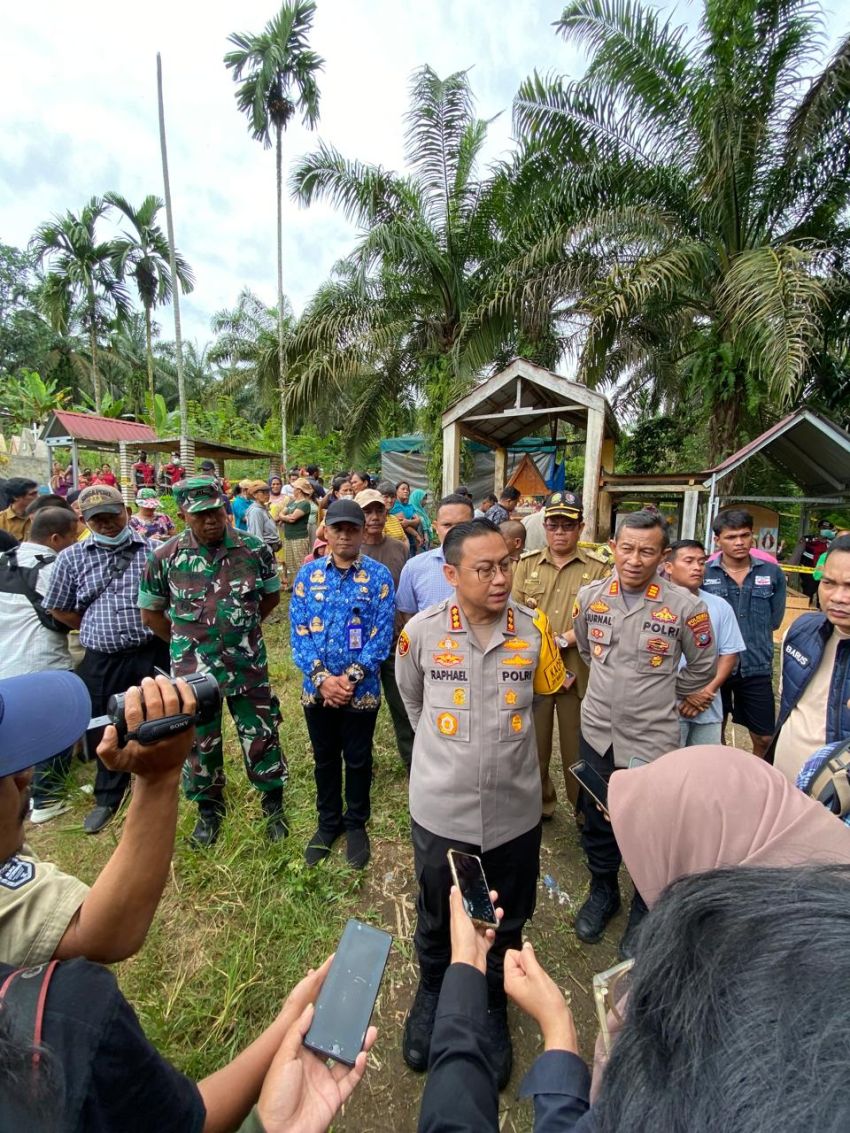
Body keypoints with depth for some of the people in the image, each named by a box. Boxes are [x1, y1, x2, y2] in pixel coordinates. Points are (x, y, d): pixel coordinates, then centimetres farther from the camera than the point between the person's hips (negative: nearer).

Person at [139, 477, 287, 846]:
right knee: (200, 744, 18)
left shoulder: (255, 550, -9)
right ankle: (209, 809, 43)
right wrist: (187, 643, 6)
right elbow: (150, 613, 5)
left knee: (261, 739, 12)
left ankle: (273, 804, 36)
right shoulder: (163, 557, -8)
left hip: (249, 667, 0)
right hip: (193, 671, 1)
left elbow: (271, 595, 7)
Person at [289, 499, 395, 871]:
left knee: (358, 760, 16)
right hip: (317, 687, 2)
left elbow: (382, 634, -11)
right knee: (325, 758, 20)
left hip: (362, 689, -2)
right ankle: (328, 822, 42)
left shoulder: (379, 576, -8)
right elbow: (298, 631, -4)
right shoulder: (307, 573, -2)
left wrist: (351, 677, -17)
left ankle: (356, 824, 39)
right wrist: (322, 678, -14)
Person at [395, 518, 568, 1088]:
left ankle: (493, 1005, 54)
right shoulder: (422, 631, -16)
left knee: (508, 924, 23)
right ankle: (432, 990, 56)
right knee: (437, 918, 24)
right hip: (441, 808, -1)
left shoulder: (535, 629, -13)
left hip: (515, 810, 1)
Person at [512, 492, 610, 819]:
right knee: (533, 744, 14)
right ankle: (539, 804, 36)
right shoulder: (526, 563, 7)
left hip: (578, 671, -1)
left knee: (578, 748, 11)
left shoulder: (597, 568, 1)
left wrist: (564, 639, -18)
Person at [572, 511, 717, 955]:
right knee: (596, 819, 20)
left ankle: (644, 910, 40)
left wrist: (660, 697, 8)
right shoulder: (590, 596, -6)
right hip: (596, 732, 3)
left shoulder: (684, 606, -15)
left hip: (653, 739, -3)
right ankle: (603, 890, 46)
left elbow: (703, 667, 2)